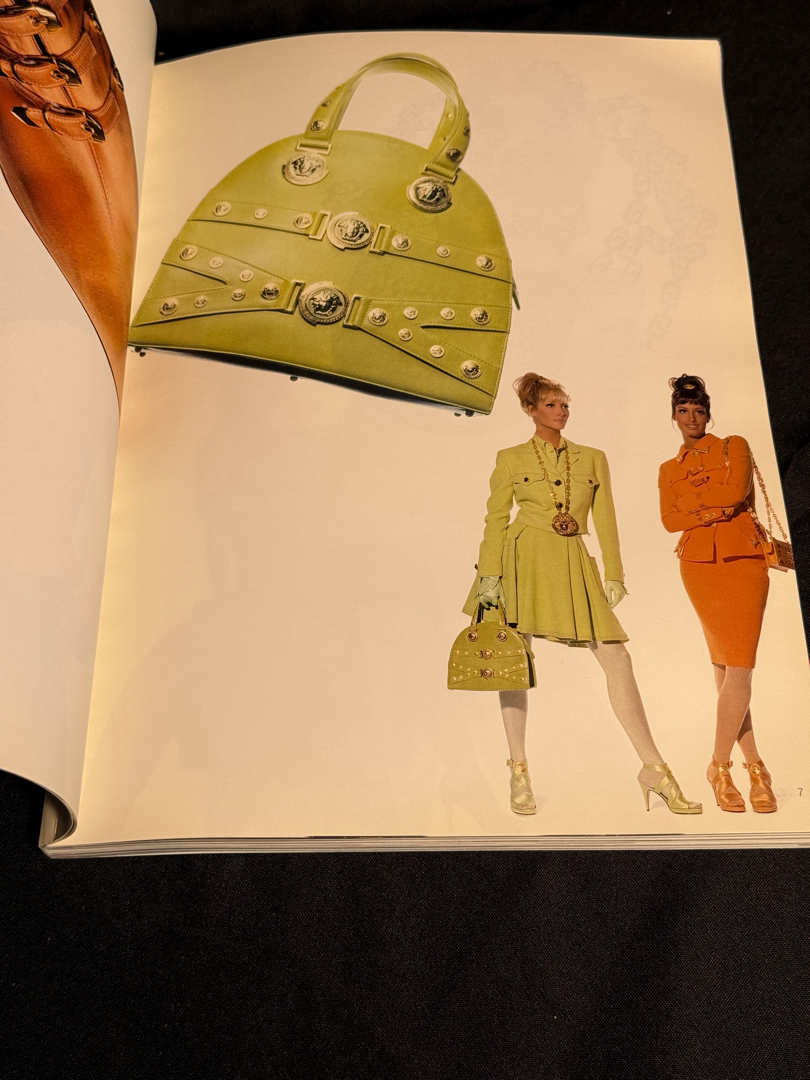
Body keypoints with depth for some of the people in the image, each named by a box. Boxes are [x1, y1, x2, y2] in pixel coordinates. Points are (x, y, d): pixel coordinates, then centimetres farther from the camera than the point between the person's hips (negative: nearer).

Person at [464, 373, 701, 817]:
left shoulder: (593, 458, 14)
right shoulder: (510, 459, 7)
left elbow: (605, 521, 11)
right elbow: (495, 520, 4)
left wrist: (614, 576, 4)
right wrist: (489, 574, -6)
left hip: (573, 565, 2)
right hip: (524, 561, -2)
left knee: (616, 659, -5)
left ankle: (653, 767, 2)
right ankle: (519, 771, 11)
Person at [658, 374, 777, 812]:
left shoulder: (734, 446, 10)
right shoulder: (669, 469, 16)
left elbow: (736, 492, -9)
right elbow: (669, 519, 0)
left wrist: (690, 498, -1)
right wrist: (712, 510, -12)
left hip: (743, 561, -2)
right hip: (699, 565, 2)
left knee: (738, 668, -9)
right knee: (723, 666, 0)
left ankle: (720, 765, 3)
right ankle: (753, 767, 9)